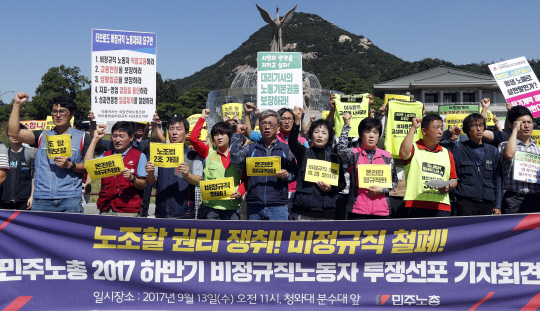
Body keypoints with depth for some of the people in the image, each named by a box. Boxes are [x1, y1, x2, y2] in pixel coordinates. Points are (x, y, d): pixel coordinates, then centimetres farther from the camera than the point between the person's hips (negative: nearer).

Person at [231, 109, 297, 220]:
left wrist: (286, 175, -14)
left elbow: (294, 173, 8)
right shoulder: (251, 148, 11)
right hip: (254, 205, 1)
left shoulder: (286, 149, 9)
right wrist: (237, 135, -3)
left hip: (278, 206, -1)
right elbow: (235, 159, -6)